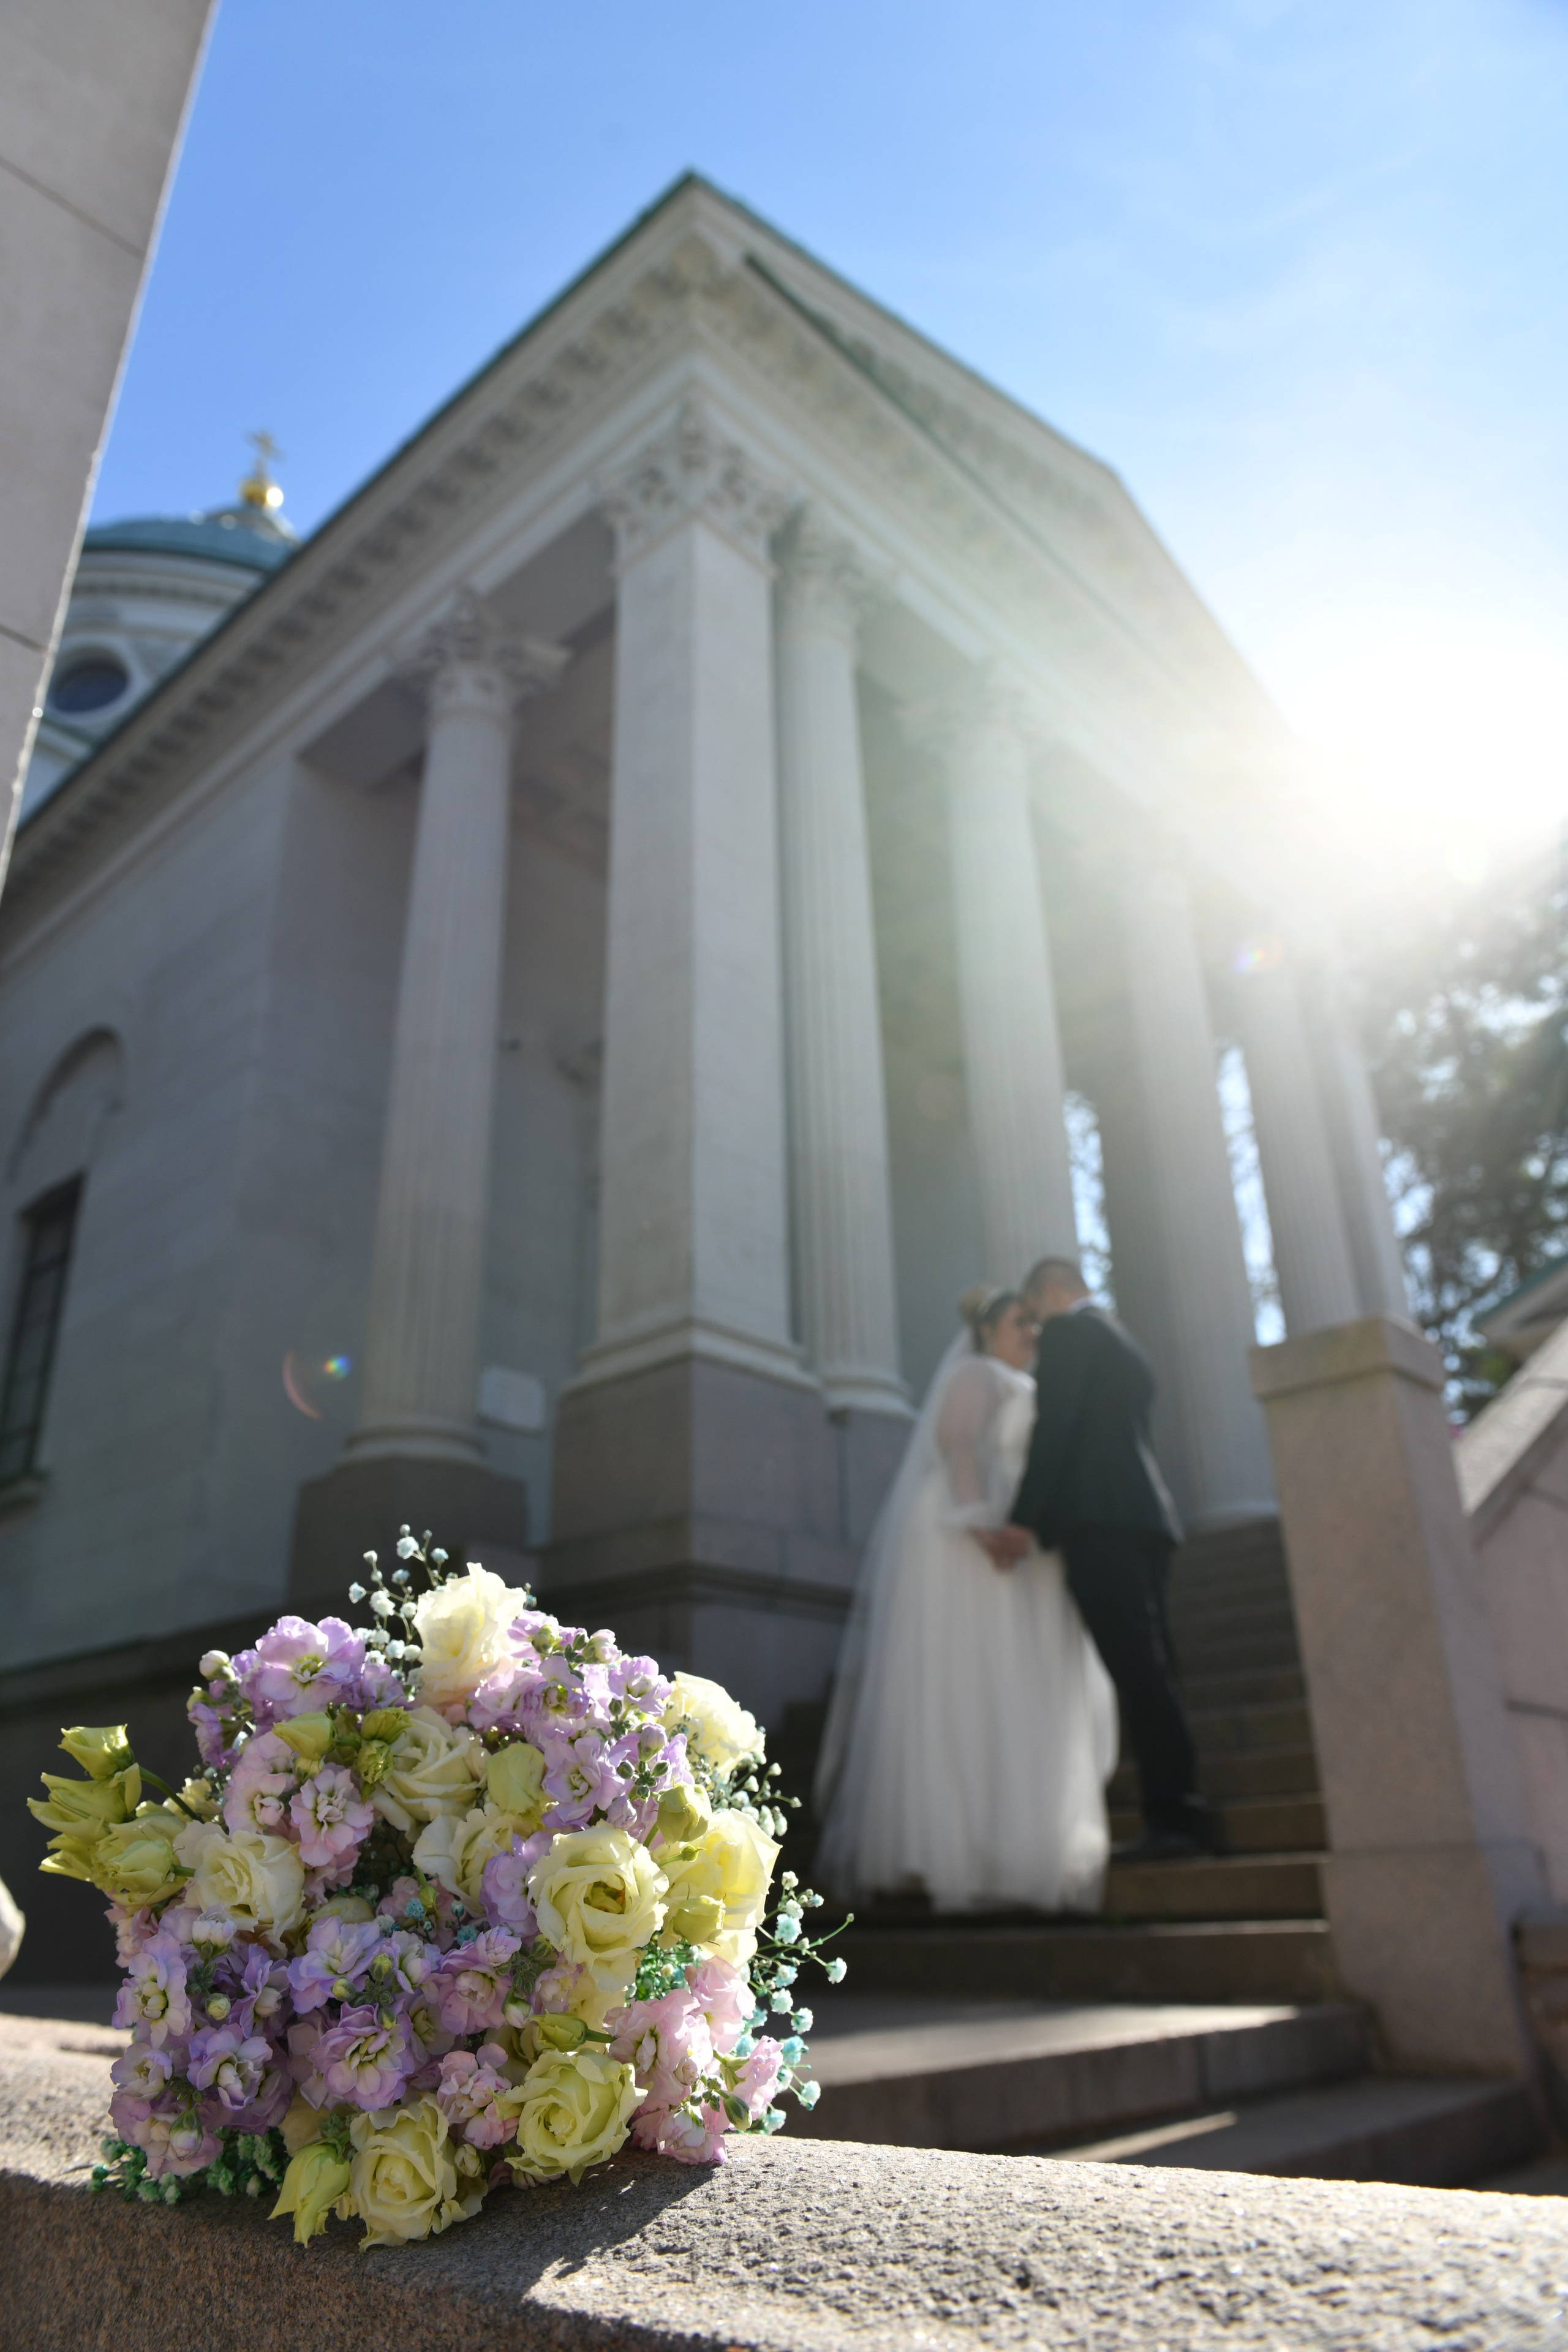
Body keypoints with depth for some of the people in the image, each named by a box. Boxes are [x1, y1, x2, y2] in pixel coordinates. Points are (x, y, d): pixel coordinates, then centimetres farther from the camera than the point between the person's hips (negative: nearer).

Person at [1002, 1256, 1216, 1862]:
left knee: (1139, 1670, -12)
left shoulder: (1068, 1330, 0)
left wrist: (1022, 1518, -14)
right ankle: (1182, 1813, 7)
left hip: (1098, 1518, -9)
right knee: (1150, 1670, 7)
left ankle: (1171, 1818, -13)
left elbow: (1055, 1426, -11)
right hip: (1145, 1516, 9)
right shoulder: (1127, 1346, 27)